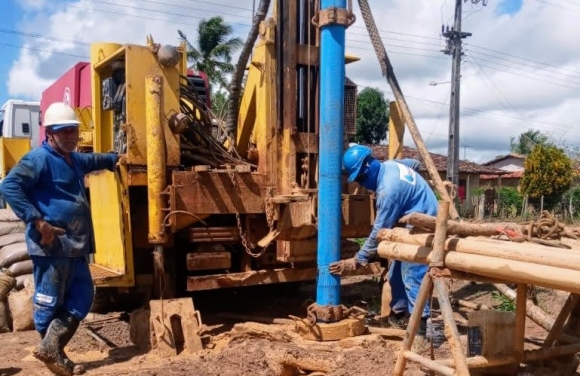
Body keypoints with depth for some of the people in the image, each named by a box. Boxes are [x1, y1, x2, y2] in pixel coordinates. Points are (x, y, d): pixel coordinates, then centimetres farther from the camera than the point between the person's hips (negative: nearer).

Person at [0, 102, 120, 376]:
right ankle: (52, 353, 15)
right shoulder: (40, 159, -11)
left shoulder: (74, 159, 19)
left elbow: (92, 160, 44)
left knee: (82, 298, 10)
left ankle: (51, 349, 15)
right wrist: (38, 220, -25)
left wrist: (115, 159, 39)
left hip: (75, 244, 10)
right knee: (49, 302, 2)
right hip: (51, 245, -10)